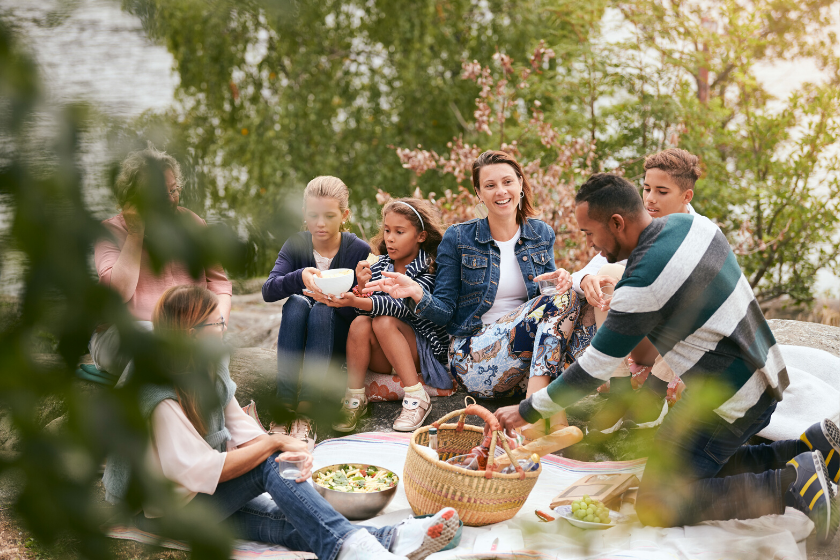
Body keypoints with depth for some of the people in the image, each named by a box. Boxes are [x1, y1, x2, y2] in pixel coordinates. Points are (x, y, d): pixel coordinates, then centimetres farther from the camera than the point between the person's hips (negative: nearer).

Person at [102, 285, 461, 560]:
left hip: (209, 494, 7)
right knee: (269, 465, -27)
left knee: (284, 521, -21)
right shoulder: (159, 400, -24)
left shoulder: (209, 372, 4)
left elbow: (241, 429, 0)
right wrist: (275, 443, -22)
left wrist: (288, 452, -22)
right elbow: (202, 471, -28)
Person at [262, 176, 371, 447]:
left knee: (322, 310, -32)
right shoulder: (295, 245, -3)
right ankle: (286, 406, -38)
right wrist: (300, 277, -40)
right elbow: (268, 290, -19)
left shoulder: (359, 250, -9)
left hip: (340, 340, -2)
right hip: (297, 341, 2)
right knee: (296, 303, -29)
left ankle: (305, 412, -42)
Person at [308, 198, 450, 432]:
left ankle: (416, 398, -28)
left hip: (425, 351, -4)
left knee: (384, 322, -28)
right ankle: (355, 399, -19)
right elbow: (369, 309, -2)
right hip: (384, 359, 4)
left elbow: (403, 307, -27)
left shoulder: (430, 268, -11)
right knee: (360, 323, -24)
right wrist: (363, 288, -24)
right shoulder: (379, 266, 6)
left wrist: (355, 301, -40)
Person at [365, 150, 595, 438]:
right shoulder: (458, 239, 1)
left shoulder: (541, 234, 11)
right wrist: (417, 293, -23)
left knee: (570, 298, -26)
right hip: (474, 357, -4)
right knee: (561, 303, -26)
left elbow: (549, 287, 14)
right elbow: (444, 311, -1)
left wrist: (559, 279, -11)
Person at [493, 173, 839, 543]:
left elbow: (594, 369, -18)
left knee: (655, 506, -5)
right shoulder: (690, 223, 0)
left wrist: (527, 412, -7)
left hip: (728, 401, -9)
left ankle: (791, 485, -11)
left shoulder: (641, 286, -25)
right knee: (704, 466, 26)